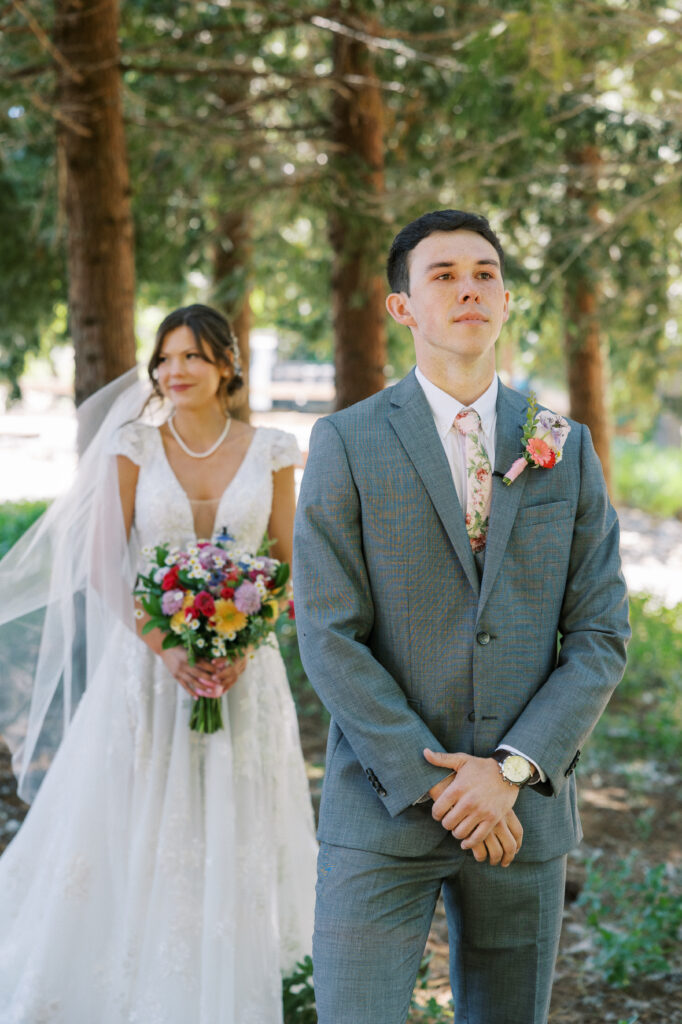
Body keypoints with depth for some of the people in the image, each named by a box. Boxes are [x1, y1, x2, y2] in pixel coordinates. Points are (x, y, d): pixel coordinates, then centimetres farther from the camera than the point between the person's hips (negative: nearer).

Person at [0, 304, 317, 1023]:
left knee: (231, 842, 6)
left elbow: (291, 567, 5)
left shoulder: (268, 453, 2)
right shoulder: (134, 445, -1)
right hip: (148, 661, -1)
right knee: (136, 836, 2)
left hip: (243, 671, 1)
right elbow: (103, 565, -4)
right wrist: (166, 649, -16)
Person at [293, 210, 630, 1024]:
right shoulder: (346, 445, -3)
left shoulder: (566, 449, 5)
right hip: (383, 809, -3)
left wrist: (511, 771, -11)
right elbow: (328, 638, -9)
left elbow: (600, 635, 1)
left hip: (524, 807, 3)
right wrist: (435, 785, -14)